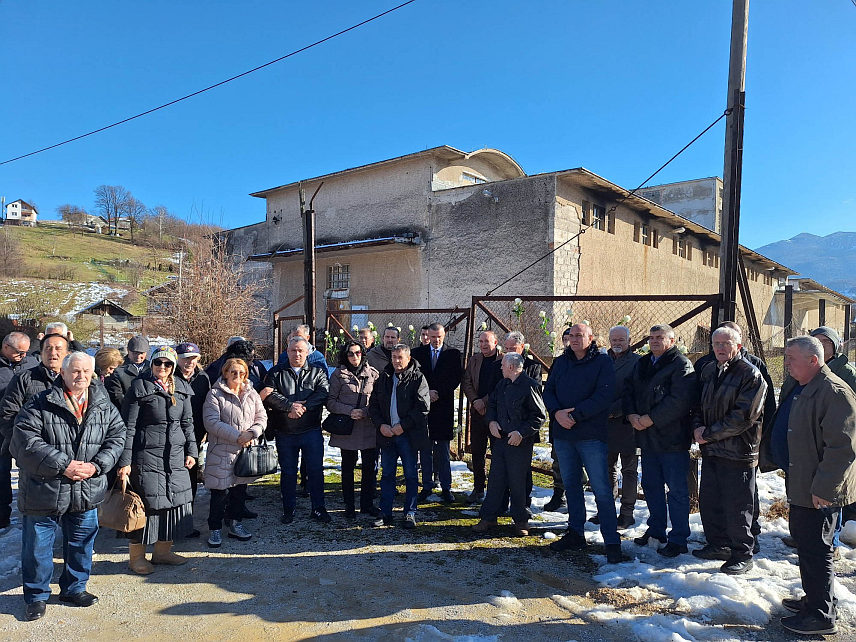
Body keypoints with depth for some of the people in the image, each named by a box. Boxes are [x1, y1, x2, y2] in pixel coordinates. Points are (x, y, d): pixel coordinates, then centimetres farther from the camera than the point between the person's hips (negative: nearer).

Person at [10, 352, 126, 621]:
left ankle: (74, 587, 38)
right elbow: (26, 442, -17)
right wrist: (63, 465, -22)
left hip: (86, 492, 3)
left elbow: (116, 437, 3)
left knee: (81, 543, 17)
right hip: (44, 491, -3)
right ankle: (37, 596, 31)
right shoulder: (40, 405, -10)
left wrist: (96, 465, -13)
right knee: (38, 546, 11)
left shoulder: (104, 407, 1)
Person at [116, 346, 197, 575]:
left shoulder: (182, 388, 10)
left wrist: (191, 451, 10)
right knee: (146, 502, -1)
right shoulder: (139, 387, -5)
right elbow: (128, 426, -7)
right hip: (147, 455, -5)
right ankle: (136, 556, 17)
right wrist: (124, 461, -11)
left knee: (175, 500, 9)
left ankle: (163, 551, 25)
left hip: (176, 455, 5)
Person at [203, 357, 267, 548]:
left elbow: (261, 417, 9)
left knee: (240, 488, 14)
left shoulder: (251, 394, 10)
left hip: (246, 450, 5)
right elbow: (212, 422, -15)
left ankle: (234, 524, 29)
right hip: (222, 451, -5)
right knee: (220, 491, 0)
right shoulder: (215, 394, -6)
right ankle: (215, 529, 15)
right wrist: (236, 436, -19)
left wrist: (251, 433, -10)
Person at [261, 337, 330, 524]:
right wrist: (290, 406, -20)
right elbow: (269, 395, -8)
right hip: (285, 432, 1)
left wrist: (302, 407, -20)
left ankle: (318, 508, 16)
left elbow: (323, 393, -10)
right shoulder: (277, 372, 6)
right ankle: (288, 510, 24)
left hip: (311, 431, 0)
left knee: (316, 470, 3)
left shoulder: (317, 372, 7)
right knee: (288, 472, 11)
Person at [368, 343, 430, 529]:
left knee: (411, 475, 6)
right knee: (387, 475, 10)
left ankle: (410, 514, 17)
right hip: (387, 434, 4)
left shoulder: (418, 378, -4)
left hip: (408, 435, -4)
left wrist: (403, 425, -14)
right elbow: (373, 404, 11)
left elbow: (423, 407, -11)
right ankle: (385, 514, 19)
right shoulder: (384, 378, 10)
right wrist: (381, 425, -5)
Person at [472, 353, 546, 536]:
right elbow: (492, 403, 22)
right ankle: (489, 518, 20)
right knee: (496, 479, 10)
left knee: (518, 482, 3)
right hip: (500, 439, 6)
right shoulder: (502, 384, 11)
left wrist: (522, 433, -17)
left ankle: (521, 521, 19)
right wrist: (491, 421, 3)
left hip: (520, 443, -6)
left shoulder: (530, 385, -11)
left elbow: (539, 416, -11)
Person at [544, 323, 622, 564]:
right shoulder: (560, 362, 12)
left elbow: (603, 396, -14)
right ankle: (575, 534, 26)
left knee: (601, 489, -4)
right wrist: (557, 412, -12)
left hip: (591, 435, -5)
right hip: (563, 434, 6)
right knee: (571, 485, 14)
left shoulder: (603, 362, -4)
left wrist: (574, 415, -17)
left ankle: (612, 541, 4)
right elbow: (548, 390, 8)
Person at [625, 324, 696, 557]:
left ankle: (678, 538, 11)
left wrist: (650, 419, -19)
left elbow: (679, 401, -20)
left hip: (672, 438, -8)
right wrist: (631, 415, -6)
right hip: (647, 437, 8)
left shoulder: (681, 365, -10)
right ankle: (656, 529, 32)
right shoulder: (642, 364, 14)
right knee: (651, 485, 17)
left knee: (676, 490, 1)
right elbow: (628, 391, 12)